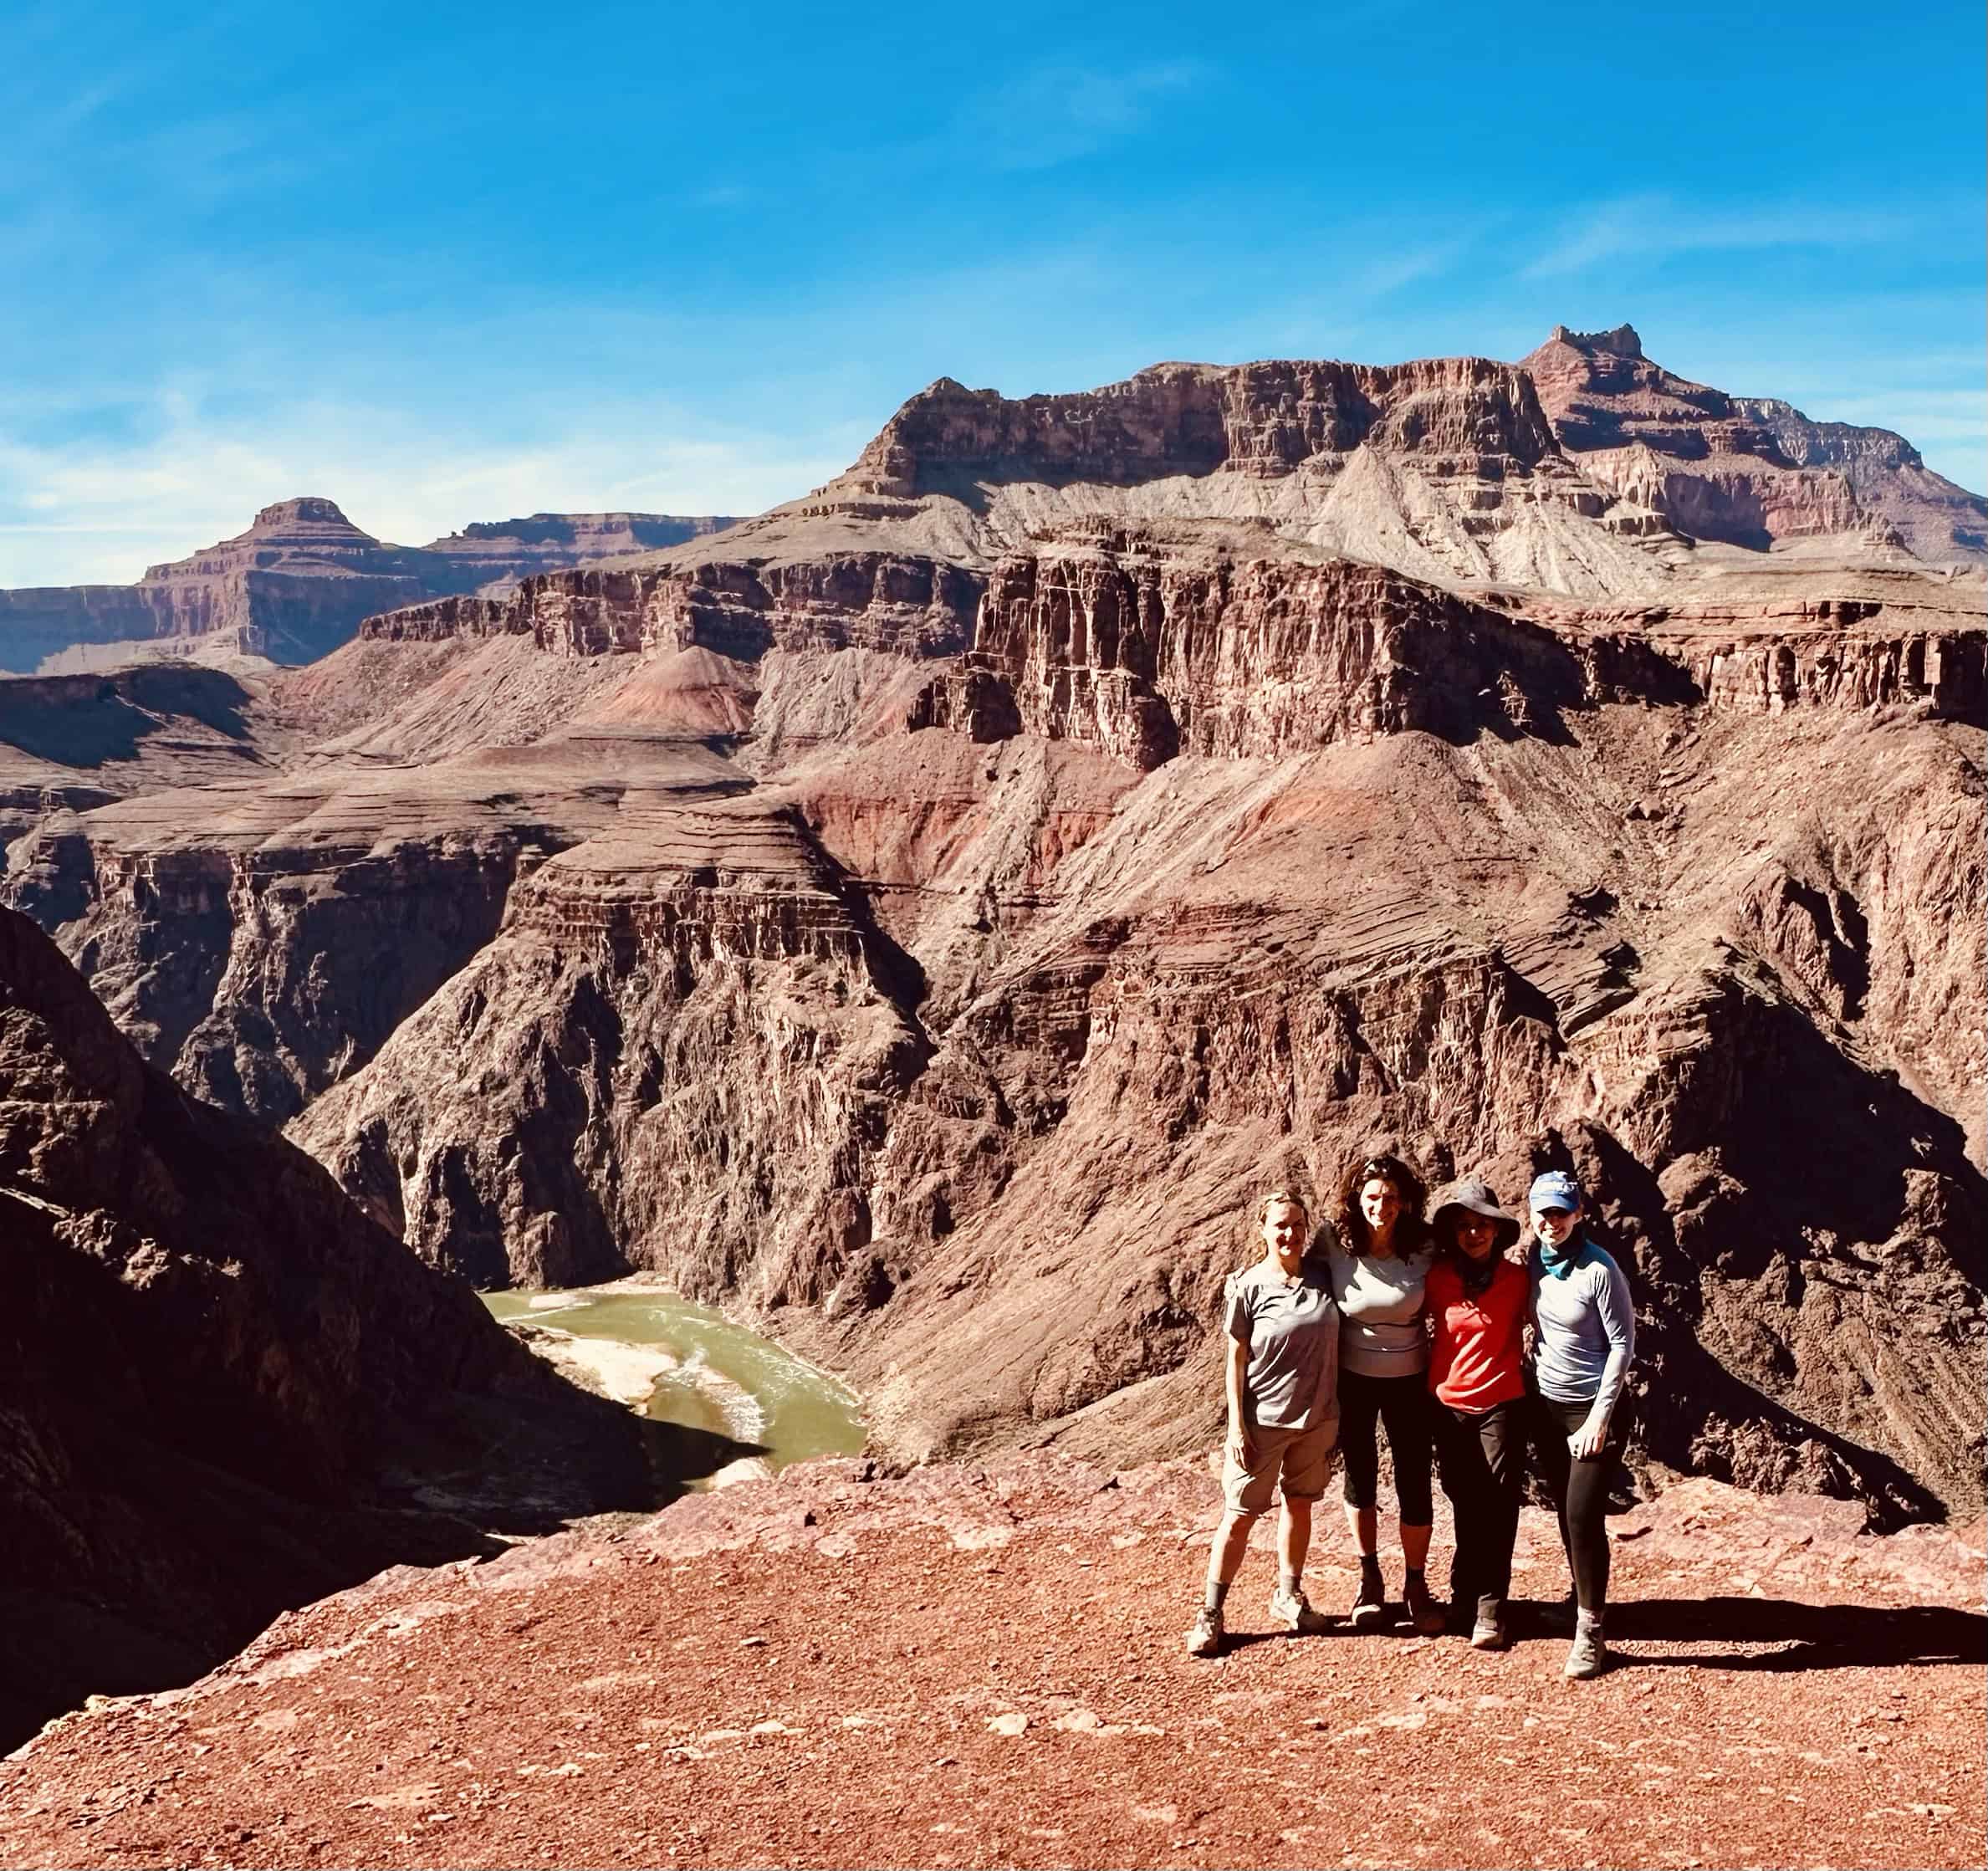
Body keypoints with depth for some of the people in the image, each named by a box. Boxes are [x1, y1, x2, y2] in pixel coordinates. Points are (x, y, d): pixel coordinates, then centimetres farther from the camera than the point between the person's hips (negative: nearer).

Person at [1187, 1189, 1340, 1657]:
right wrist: (1236, 1425, -10)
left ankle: (1288, 1596, 31)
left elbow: (1335, 1343, 8)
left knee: (1300, 1505, 15)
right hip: (1263, 1420, -3)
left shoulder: (1324, 1275, 0)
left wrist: (1337, 1412, 7)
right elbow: (1236, 1358, -5)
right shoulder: (1249, 1286, -9)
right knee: (1241, 1515, 0)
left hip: (1318, 1416, 4)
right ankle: (1210, 1614, 9)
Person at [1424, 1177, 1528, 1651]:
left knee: (1497, 1507, -4)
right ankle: (1466, 1597, 27)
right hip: (1448, 1404, 2)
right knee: (1466, 1505, 14)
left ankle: (1489, 1608, 3)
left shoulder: (1517, 1279, -4)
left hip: (1501, 1404, -2)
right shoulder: (1437, 1278, -2)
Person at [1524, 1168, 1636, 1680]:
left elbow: (1623, 1344, -15)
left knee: (1584, 1515, -10)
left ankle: (1590, 1632, -2)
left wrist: (1600, 1416, -15)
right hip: (1547, 1404, 6)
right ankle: (1581, 1601, 32)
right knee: (1565, 1511, 15)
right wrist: (1531, 1377, 7)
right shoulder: (1533, 1261, 0)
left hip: (1594, 1407, -6)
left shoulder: (1600, 1270, -18)